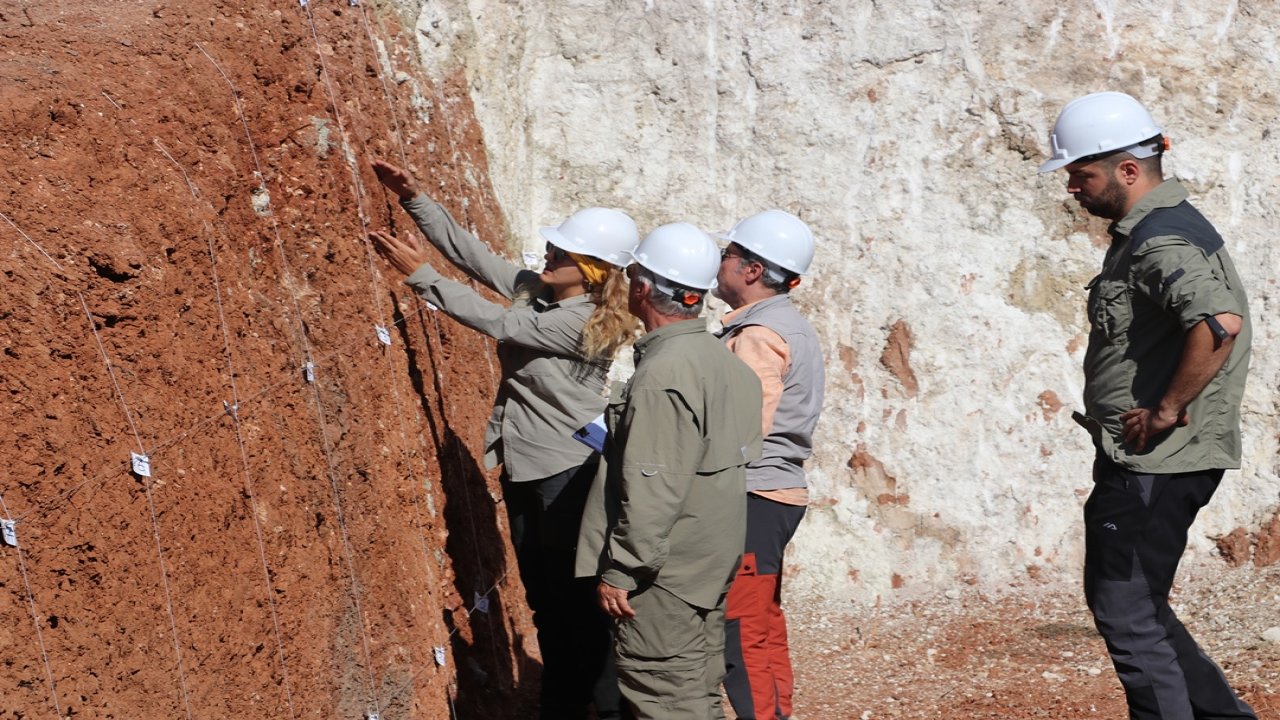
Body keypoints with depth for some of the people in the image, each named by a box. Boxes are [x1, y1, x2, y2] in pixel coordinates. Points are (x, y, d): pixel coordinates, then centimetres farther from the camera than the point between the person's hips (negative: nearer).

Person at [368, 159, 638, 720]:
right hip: (524, 469, 9)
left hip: (567, 474, -8)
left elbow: (497, 323, -21)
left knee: (581, 601, -2)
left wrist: (420, 274, -18)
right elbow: (467, 250, 7)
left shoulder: (587, 324, -19)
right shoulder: (535, 289, 4)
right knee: (545, 600, 15)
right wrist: (413, 199, -3)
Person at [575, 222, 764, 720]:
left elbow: (651, 490, -24)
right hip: (710, 564, 10)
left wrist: (619, 571, -18)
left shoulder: (664, 374, -21)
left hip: (664, 569, -10)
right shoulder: (721, 359, 9)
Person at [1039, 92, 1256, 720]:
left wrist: (1166, 410, -25)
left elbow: (1220, 322, -35)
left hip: (1158, 464, -11)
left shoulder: (1162, 238, -18)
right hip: (1139, 459, 11)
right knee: (1124, 600, 18)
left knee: (1127, 614, -3)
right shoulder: (1146, 231, 15)